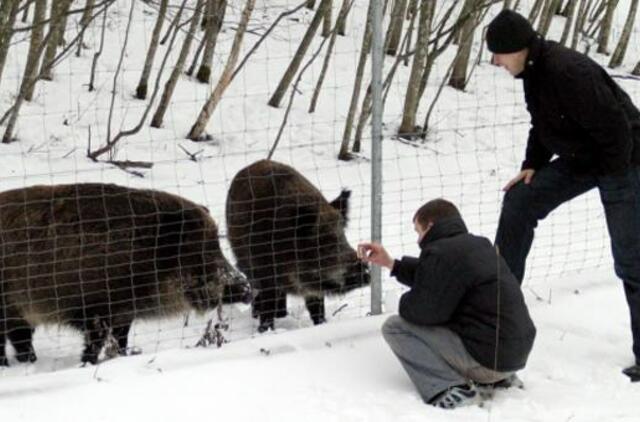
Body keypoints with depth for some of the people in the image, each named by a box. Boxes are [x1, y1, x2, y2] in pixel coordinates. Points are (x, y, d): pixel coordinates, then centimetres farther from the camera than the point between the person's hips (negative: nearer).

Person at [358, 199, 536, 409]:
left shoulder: (442, 252, -14)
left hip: (487, 357, -9)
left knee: (394, 327, -2)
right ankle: (498, 377, 17)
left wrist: (404, 302, 7)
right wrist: (391, 264, 28)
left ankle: (450, 389, -15)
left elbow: (425, 310, -14)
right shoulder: (478, 244, 14)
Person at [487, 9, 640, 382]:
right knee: (519, 201, 4)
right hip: (581, 158, 9)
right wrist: (532, 165, 4)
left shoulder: (568, 71, -31)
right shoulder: (534, 70, 0)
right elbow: (543, 123, 15)